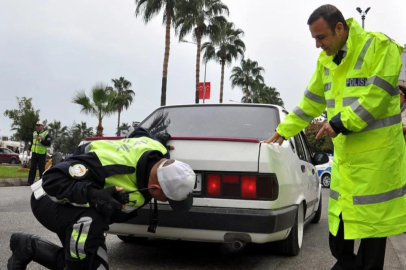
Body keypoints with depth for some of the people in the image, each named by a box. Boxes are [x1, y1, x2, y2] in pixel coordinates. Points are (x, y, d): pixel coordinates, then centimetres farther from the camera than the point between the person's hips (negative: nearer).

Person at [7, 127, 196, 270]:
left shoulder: (156, 149, -18)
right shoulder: (113, 165, -42)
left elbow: (140, 132, 8)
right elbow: (52, 179, -35)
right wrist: (92, 194, -47)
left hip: (85, 206, 8)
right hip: (51, 199, -8)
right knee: (89, 222, -41)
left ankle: (28, 247, 20)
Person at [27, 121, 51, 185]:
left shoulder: (46, 134, -5)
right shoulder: (34, 133, 15)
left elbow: (48, 144, -13)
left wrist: (41, 140, -20)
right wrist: (29, 149, 13)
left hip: (42, 154, -5)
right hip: (34, 153, 5)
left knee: (41, 168, 0)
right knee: (32, 168, 4)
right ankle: (30, 182, 7)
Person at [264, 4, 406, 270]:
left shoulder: (379, 46, -10)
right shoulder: (326, 60, 12)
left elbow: (377, 96, -19)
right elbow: (311, 102, 19)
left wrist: (341, 122, -20)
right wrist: (283, 131, 19)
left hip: (376, 153, -7)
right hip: (344, 154, 7)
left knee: (372, 219, 1)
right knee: (339, 223, 11)